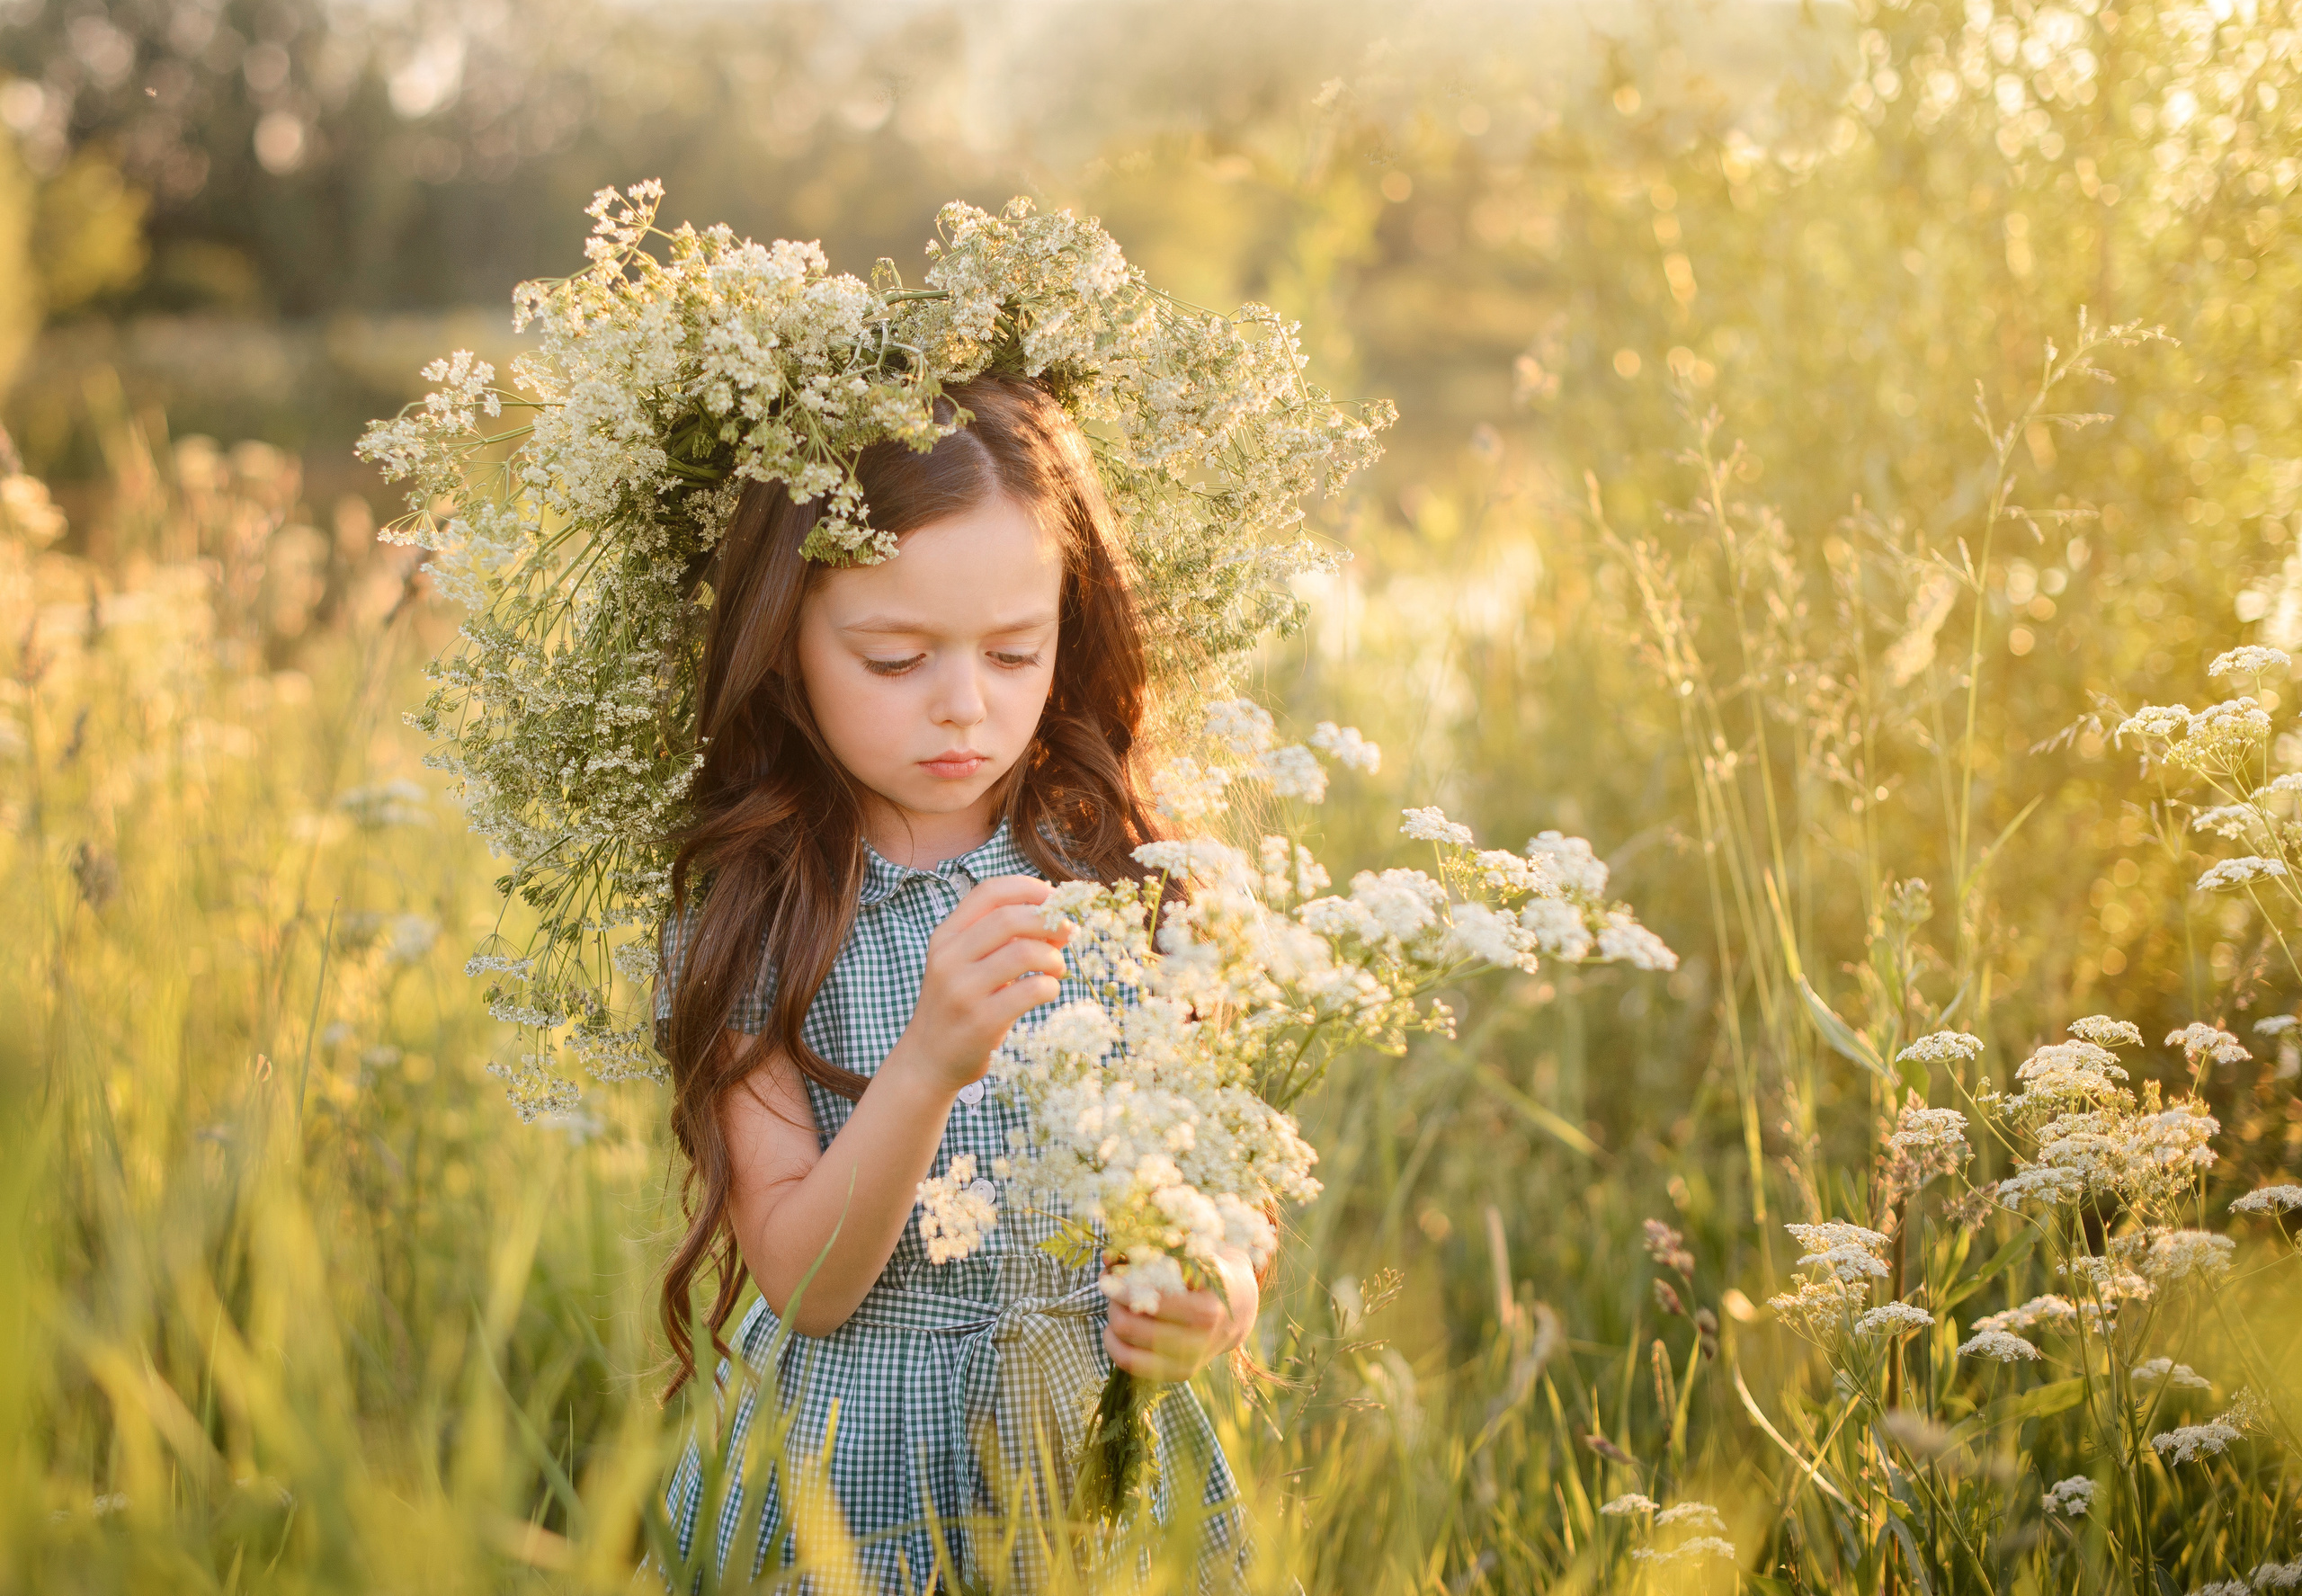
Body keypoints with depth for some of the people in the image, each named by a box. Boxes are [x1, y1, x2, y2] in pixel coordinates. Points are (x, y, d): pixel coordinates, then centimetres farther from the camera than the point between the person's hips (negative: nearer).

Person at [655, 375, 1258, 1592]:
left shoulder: (1125, 882, -7)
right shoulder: (742, 919, -12)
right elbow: (802, 1285, -16)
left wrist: (1215, 1303, -24)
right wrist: (931, 1058, -32)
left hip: (1106, 1464, 2)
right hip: (850, 1490, -2)